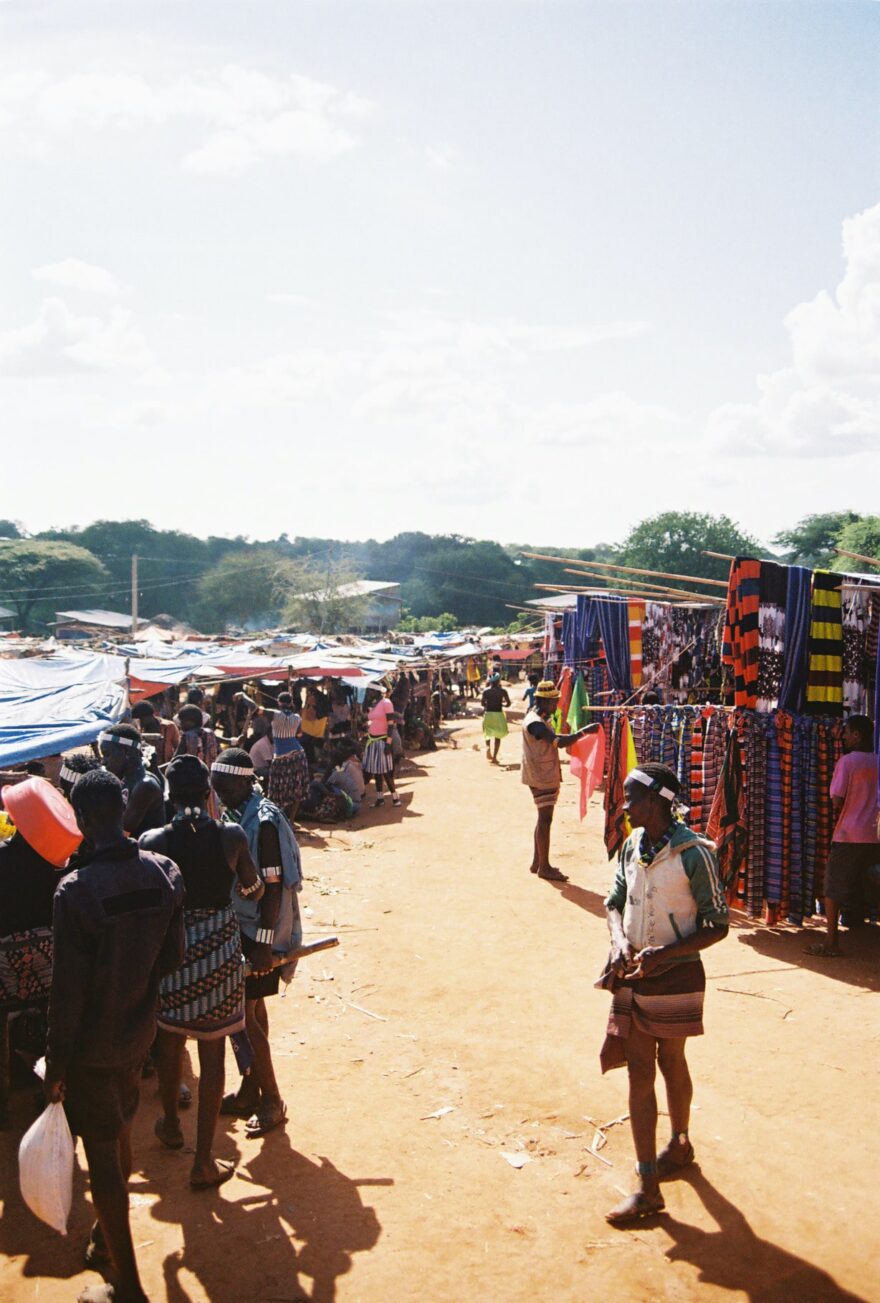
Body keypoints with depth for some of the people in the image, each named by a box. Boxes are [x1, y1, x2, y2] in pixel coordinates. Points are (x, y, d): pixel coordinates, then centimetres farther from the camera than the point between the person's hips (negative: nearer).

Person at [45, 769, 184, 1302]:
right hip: (140, 1030, 6)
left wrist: (57, 1064, -10)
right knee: (121, 1134, 26)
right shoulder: (164, 872, -11)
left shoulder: (77, 891, -27)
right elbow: (174, 955, -1)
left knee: (102, 1154, 8)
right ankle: (108, 1239, 48)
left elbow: (68, 988, -21)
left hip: (92, 1043, -6)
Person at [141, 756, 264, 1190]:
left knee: (170, 1040, 23)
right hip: (219, 947, -1)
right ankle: (203, 1162, 13)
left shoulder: (152, 842, -13)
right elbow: (254, 890, 3)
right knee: (212, 1052, 8)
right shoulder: (232, 837, -11)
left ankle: (171, 1126, 45)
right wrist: (244, 890, 26)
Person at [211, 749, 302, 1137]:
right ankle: (251, 1093, 27)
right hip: (241, 926, 9)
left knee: (244, 1017, -4)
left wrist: (264, 944, -22)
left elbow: (273, 887, -22)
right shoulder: (236, 815, 6)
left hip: (259, 932, -9)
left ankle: (271, 1101, 8)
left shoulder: (264, 822, -21)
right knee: (251, 1010, 16)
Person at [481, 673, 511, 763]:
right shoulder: (502, 691, -6)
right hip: (498, 714, -1)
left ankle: (488, 747, -5)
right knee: (497, 737, 9)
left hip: (488, 713, 1)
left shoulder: (486, 691, -3)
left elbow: (482, 703, -1)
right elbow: (508, 703, -4)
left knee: (488, 734, 22)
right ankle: (494, 757, 3)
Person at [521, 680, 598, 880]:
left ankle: (537, 862, 24)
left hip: (547, 776, 11)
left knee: (544, 818, 15)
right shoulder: (534, 723, -21)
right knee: (545, 819, -6)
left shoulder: (541, 719, 13)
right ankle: (544, 867, 0)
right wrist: (584, 731, -29)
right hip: (541, 778, -11)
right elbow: (559, 741, -32)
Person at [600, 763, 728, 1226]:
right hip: (633, 975, 5)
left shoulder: (693, 853, -18)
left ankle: (680, 1141, 42)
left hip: (675, 976, -5)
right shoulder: (631, 846, 0)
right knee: (639, 1074, 4)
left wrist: (665, 953, -24)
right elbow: (615, 901, 11)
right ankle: (648, 1187, 9)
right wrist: (620, 940, -9)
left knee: (670, 1062, 15)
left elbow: (717, 926, -14)